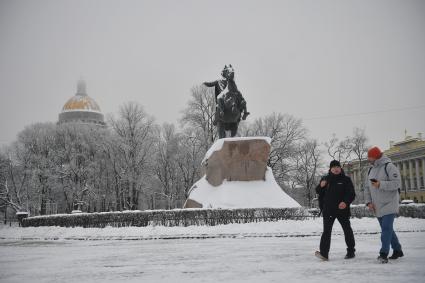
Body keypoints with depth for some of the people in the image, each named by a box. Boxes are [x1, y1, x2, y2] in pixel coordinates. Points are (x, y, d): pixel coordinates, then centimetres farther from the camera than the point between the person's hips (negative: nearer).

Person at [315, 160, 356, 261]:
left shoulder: (346, 179, 2)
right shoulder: (326, 179, 8)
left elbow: (352, 194, -2)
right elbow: (319, 192, 13)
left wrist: (346, 202, -20)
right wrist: (321, 186, -9)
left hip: (342, 209, -1)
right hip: (328, 211, 1)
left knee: (347, 230, 11)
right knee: (326, 231, -7)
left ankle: (351, 251, 25)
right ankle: (324, 253, -13)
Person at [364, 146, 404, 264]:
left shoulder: (389, 167, -10)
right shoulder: (371, 170, 13)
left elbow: (397, 183, -18)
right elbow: (367, 188, 14)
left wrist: (380, 184, -25)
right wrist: (369, 202, 3)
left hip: (389, 205, -8)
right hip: (377, 207, 8)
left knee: (386, 228, -13)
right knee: (387, 229, 13)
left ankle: (383, 254, -14)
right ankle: (397, 250, 26)